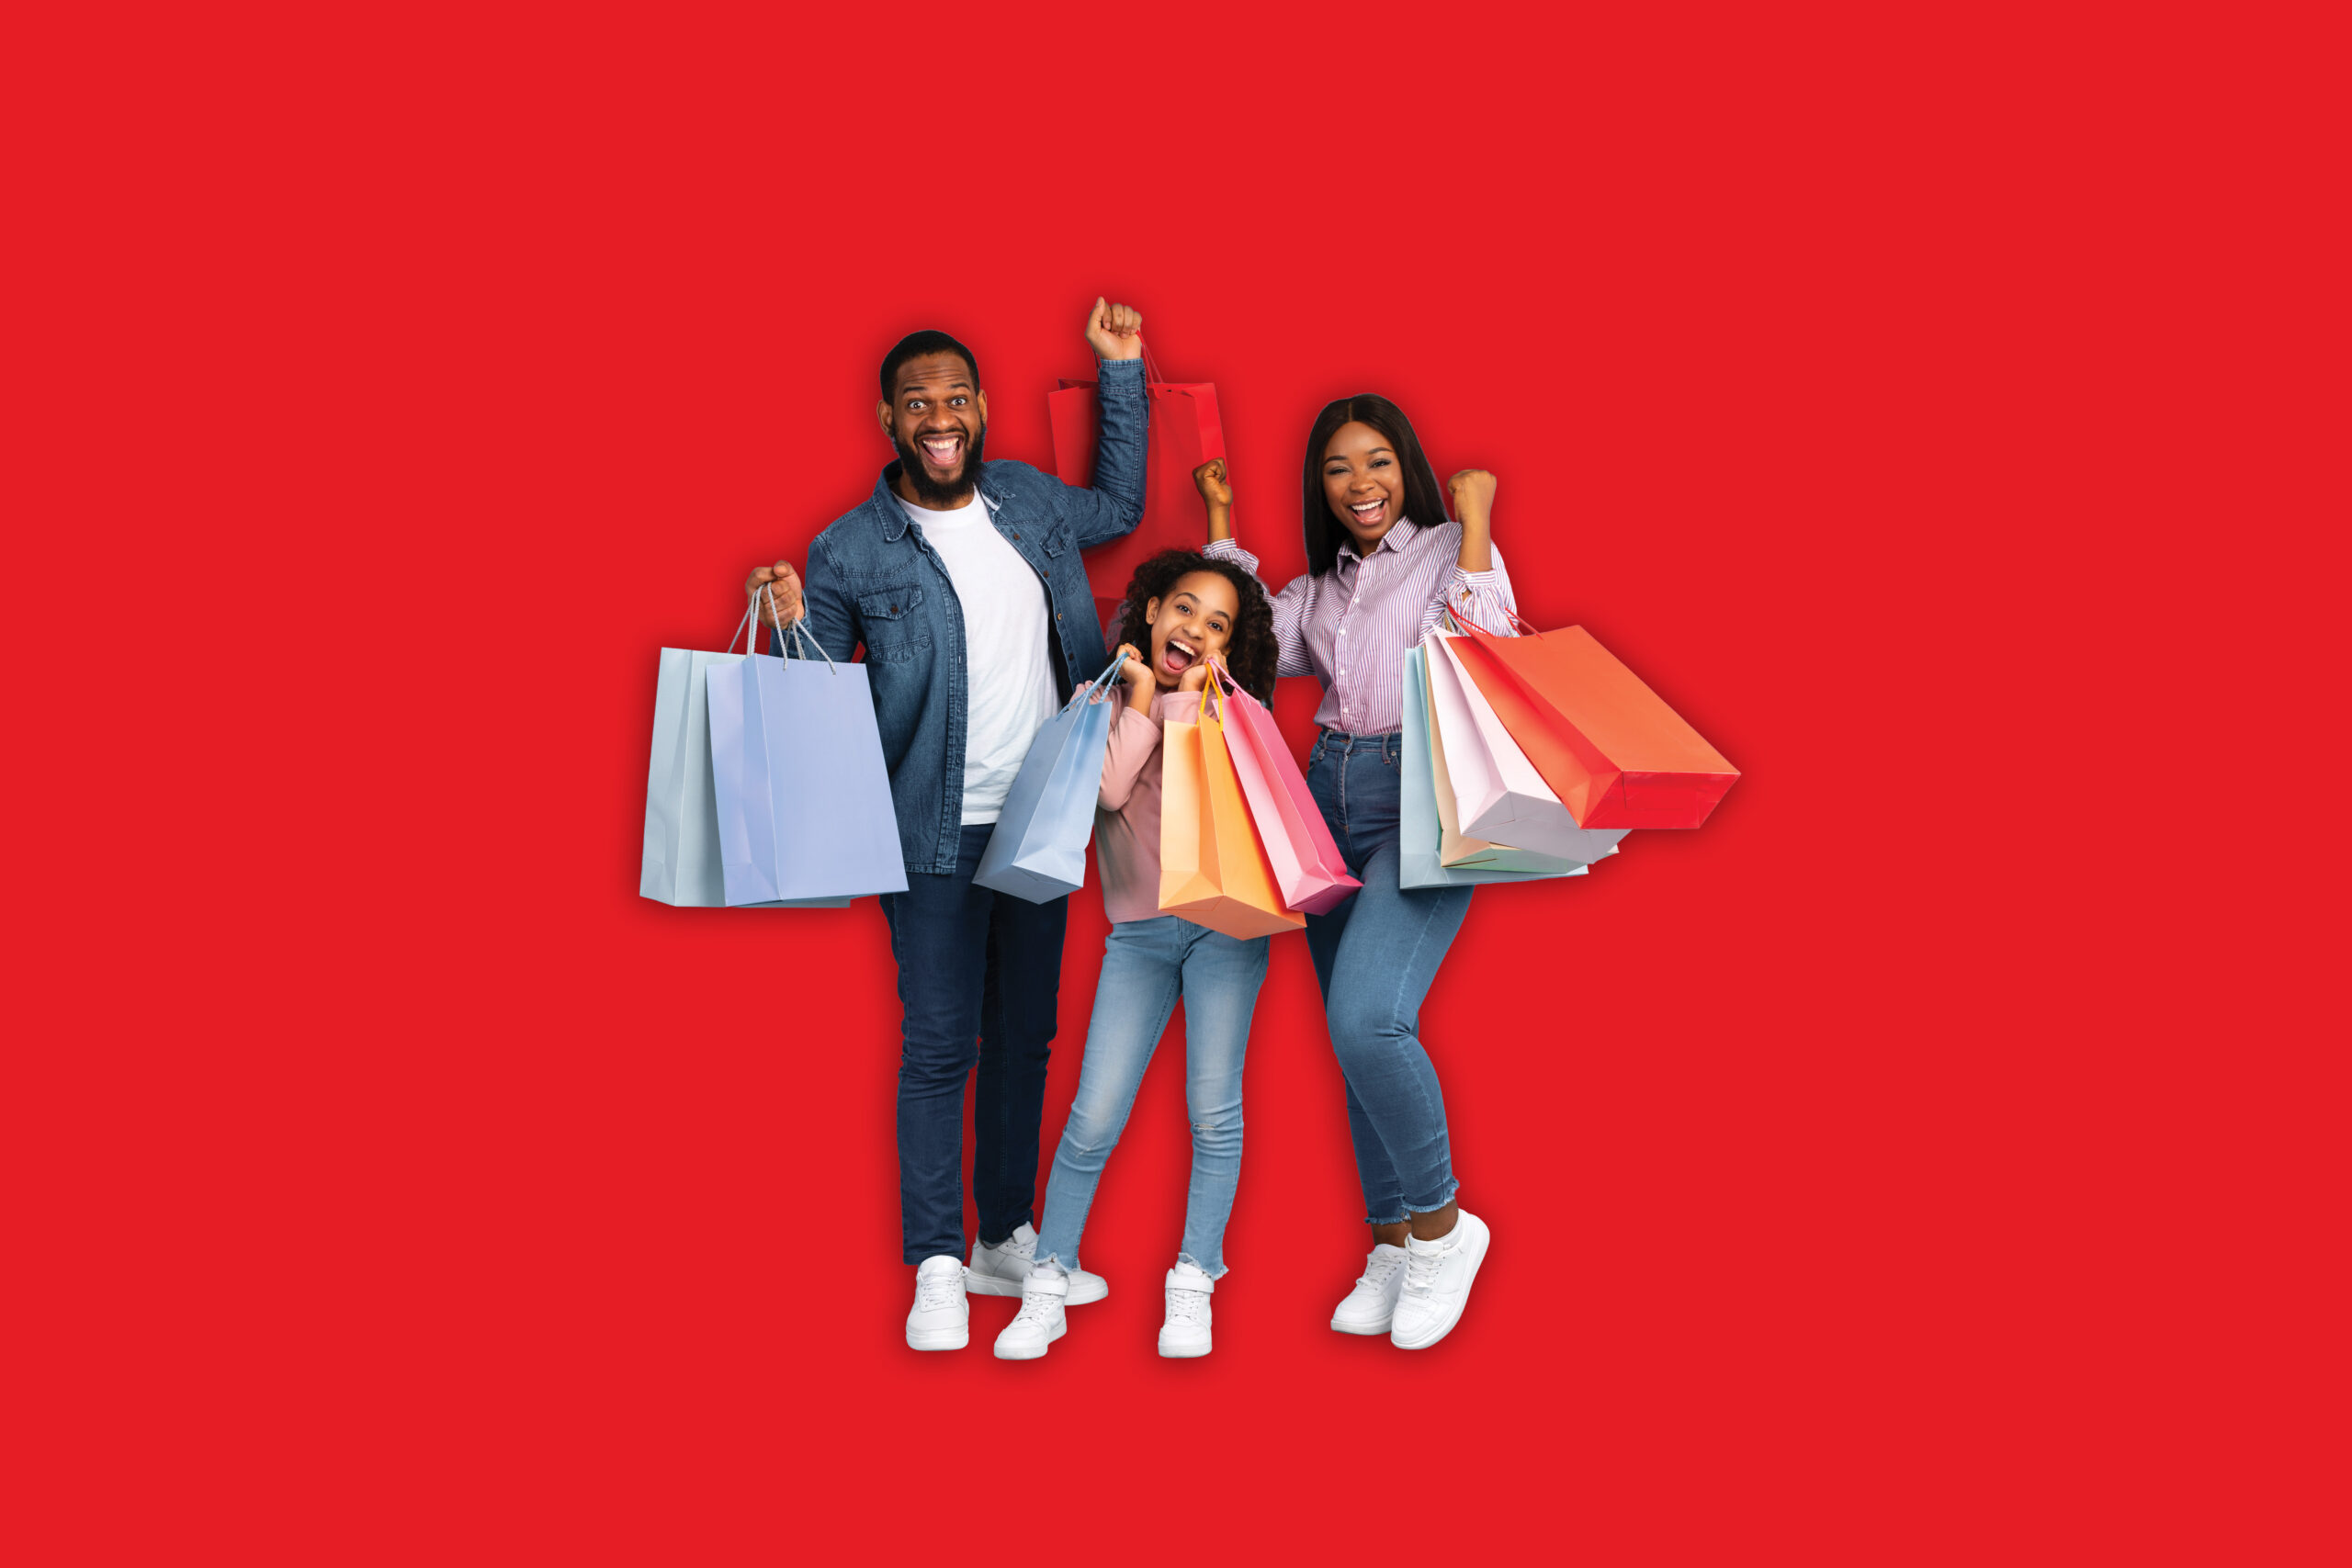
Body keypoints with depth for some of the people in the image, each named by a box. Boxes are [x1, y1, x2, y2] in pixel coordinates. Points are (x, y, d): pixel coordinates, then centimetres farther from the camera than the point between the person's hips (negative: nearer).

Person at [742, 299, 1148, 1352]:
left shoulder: (1028, 501, 6)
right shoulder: (850, 551, -7)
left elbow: (1120, 506, 27)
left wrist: (1121, 371, 21)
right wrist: (791, 630, -23)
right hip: (937, 838, -5)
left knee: (1024, 1037, 13)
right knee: (938, 1046, -4)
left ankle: (1004, 1241, 27)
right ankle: (938, 1272, 8)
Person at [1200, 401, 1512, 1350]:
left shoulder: (1451, 548, 4)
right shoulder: (1320, 585, 22)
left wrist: (1473, 520, -10)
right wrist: (1219, 524, 17)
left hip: (1423, 800, -7)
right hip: (1329, 797, 7)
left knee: (1366, 1017, -24)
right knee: (1356, 1036, 7)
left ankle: (1441, 1222, -4)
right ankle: (1393, 1246, 19)